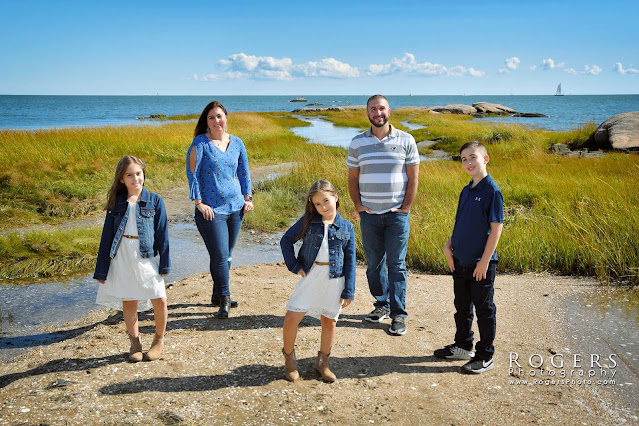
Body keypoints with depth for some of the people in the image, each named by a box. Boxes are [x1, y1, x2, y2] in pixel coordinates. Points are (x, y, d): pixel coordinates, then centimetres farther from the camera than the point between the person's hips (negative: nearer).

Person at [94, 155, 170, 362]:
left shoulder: (154, 201, -1)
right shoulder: (116, 202, 2)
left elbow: (162, 234, 1)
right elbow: (107, 236, 6)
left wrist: (164, 265, -1)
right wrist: (101, 270, 5)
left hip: (146, 259, -1)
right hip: (122, 259, 1)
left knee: (159, 300, -5)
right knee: (128, 302, 8)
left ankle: (159, 340, 18)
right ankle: (135, 342, 27)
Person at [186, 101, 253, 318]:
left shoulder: (237, 143, 9)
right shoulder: (200, 143, -5)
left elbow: (244, 172, 17)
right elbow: (192, 172, -8)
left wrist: (248, 198, 9)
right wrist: (199, 202, -12)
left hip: (235, 207, 5)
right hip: (211, 210, -5)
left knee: (227, 255, 12)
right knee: (220, 256, -8)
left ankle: (217, 294, 27)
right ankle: (224, 300, 4)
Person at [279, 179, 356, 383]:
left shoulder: (346, 227, 1)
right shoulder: (308, 222, 0)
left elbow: (350, 261, 3)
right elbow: (286, 240, 7)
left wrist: (348, 291, 0)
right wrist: (294, 266, -2)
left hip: (334, 279, 1)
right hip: (310, 276, 0)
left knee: (329, 321, 10)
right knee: (291, 318, -5)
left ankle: (323, 362, 31)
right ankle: (289, 358, 19)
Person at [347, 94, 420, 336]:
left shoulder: (405, 140, 1)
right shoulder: (357, 143, 6)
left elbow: (413, 178, 2)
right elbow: (352, 178, 10)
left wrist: (405, 208, -3)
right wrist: (358, 206, 1)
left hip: (397, 214, -2)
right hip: (369, 215, 2)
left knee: (396, 265, 0)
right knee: (374, 263, 9)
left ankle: (398, 315, 6)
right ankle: (382, 304, 26)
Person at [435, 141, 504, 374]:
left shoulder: (492, 191, -14)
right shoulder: (466, 191, 9)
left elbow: (496, 227, -16)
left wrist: (485, 260, -17)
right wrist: (449, 245, 4)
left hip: (481, 263, -8)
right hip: (460, 261, 8)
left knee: (484, 310, 5)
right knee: (462, 306, 19)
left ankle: (485, 356, 17)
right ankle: (463, 346, 36)